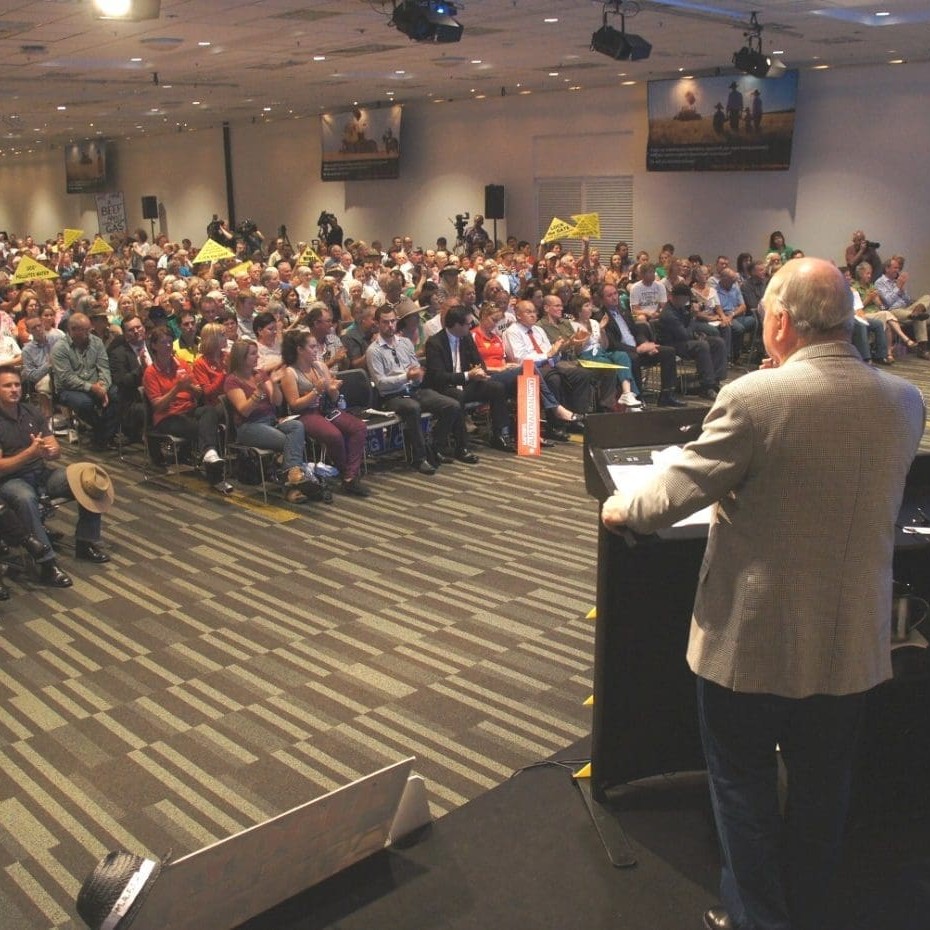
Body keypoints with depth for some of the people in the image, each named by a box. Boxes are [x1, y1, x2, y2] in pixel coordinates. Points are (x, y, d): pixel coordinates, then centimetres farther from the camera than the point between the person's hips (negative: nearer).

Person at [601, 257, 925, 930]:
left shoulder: (755, 398, -22)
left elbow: (674, 492, -15)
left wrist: (621, 507, 5)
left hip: (754, 638, -5)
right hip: (852, 641, 5)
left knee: (743, 782, 15)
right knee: (822, 790, 21)